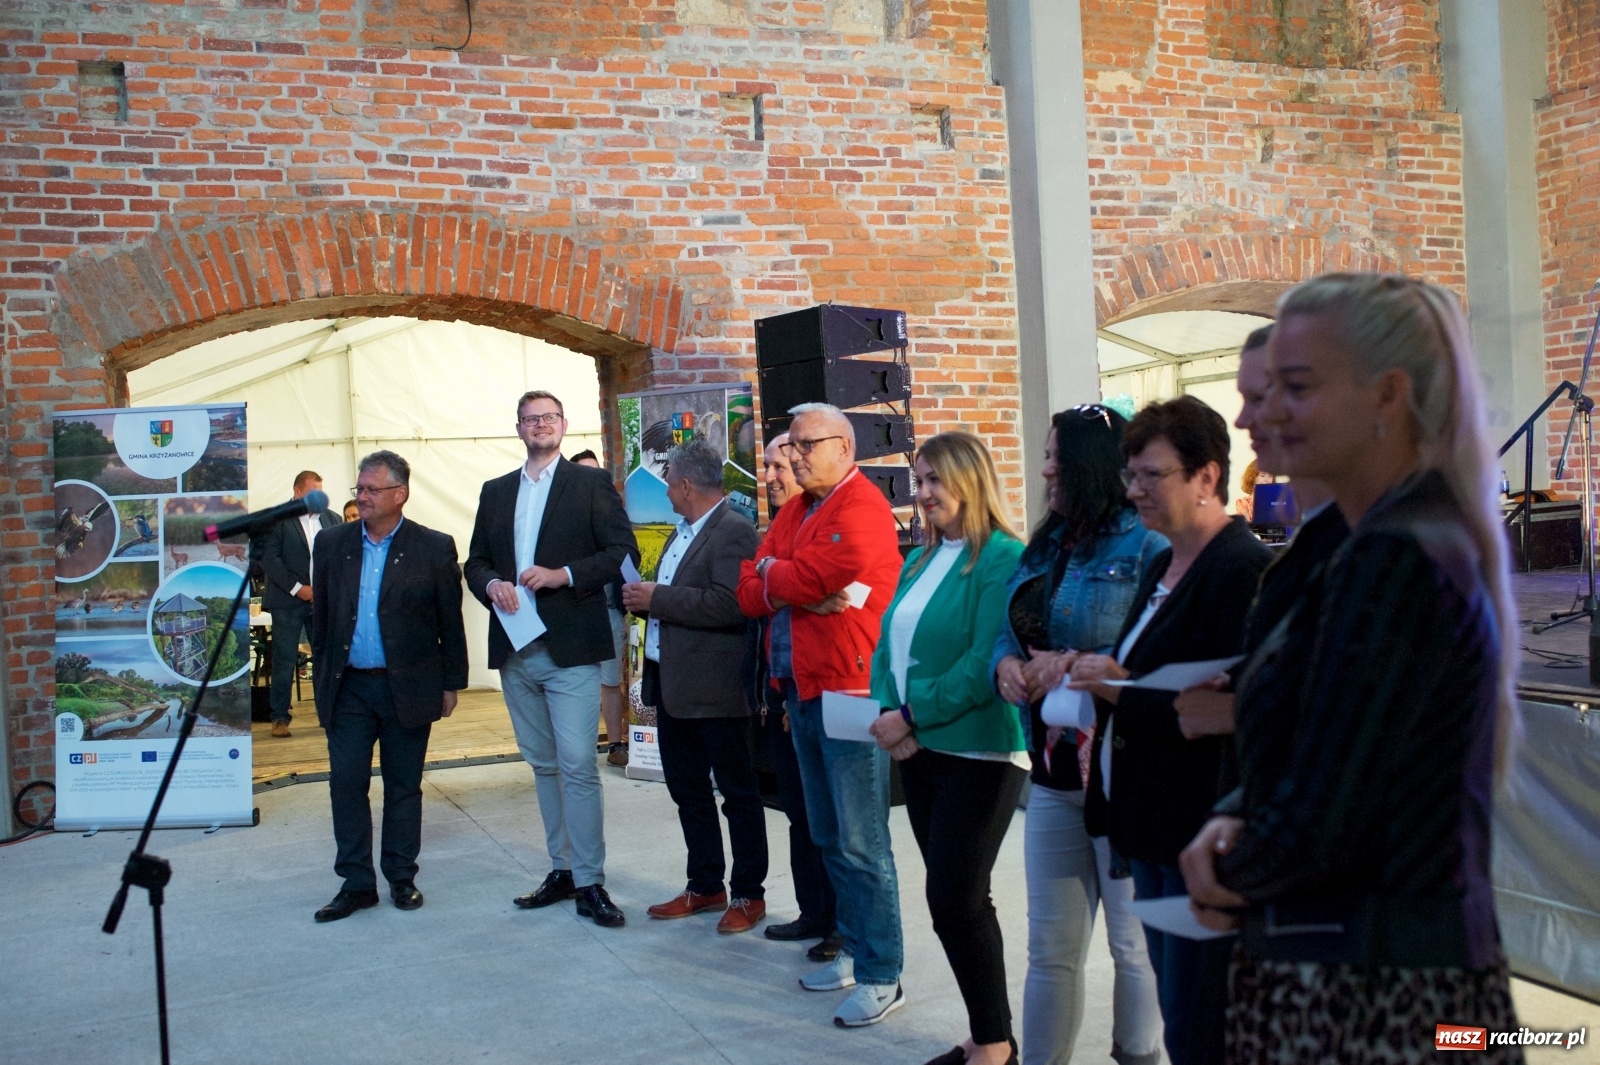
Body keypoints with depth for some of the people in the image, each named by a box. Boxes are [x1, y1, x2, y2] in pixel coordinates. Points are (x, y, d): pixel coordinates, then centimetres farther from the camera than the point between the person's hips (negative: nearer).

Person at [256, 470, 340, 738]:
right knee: (284, 661, 1)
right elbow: (269, 558, -9)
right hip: (288, 600, -3)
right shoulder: (278, 519, -2)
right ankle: (280, 717, 9)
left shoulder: (331, 520, 10)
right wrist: (296, 588, -13)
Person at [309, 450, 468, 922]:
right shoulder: (332, 543, 5)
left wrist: (452, 684, 0)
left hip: (408, 688, -2)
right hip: (349, 688, 2)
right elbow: (320, 617, 10)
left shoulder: (434, 548, -4)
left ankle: (401, 877, 21)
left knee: (404, 786, 8)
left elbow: (450, 622, -1)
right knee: (346, 785, 2)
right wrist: (322, 677, 8)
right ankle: (357, 883, 13)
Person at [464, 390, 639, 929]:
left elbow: (624, 551, -5)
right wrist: (490, 583, -6)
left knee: (578, 766, -8)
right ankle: (562, 870, 22)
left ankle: (590, 884, -2)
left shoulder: (591, 482, 1)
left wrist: (564, 574, -17)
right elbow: (476, 561, 17)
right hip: (515, 650, 5)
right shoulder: (496, 491, 16)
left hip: (570, 649, -5)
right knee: (543, 766, 12)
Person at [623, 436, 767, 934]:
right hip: (672, 684, 10)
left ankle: (749, 893, 14)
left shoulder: (734, 532, -14)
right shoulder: (682, 532, 16)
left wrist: (658, 599, -20)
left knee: (738, 793, 4)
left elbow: (729, 604, -26)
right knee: (687, 790, 16)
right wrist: (642, 598, -1)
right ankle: (705, 886, 29)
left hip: (715, 687, -10)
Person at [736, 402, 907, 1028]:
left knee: (860, 843, -5)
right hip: (802, 693, 9)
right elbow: (751, 594, 8)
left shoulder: (862, 509, -11)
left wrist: (771, 575, -2)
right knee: (828, 838, 16)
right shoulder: (793, 512, 16)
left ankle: (881, 977, 4)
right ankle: (855, 950, 29)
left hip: (849, 694, -9)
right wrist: (804, 591, -11)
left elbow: (810, 576, -23)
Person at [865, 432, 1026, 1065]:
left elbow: (987, 662, -19)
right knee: (952, 899, 12)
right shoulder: (921, 560, 13)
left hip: (978, 754, -8)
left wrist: (912, 716, -15)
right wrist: (889, 714, -5)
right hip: (918, 750, 8)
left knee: (956, 900, -4)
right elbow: (889, 645, 12)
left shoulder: (1002, 557, -12)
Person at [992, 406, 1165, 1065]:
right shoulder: (1044, 547, 13)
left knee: (1134, 944, 9)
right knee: (1049, 948, 15)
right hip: (1052, 769, 7)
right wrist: (1006, 663, -7)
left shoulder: (1147, 545, -12)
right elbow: (1009, 632, 15)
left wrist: (1076, 667, -21)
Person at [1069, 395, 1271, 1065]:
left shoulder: (1244, 570, -16)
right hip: (1151, 825, 9)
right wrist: (1102, 681, 1)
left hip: (1204, 833, -9)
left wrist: (1122, 690, -20)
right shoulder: (1163, 566, 14)